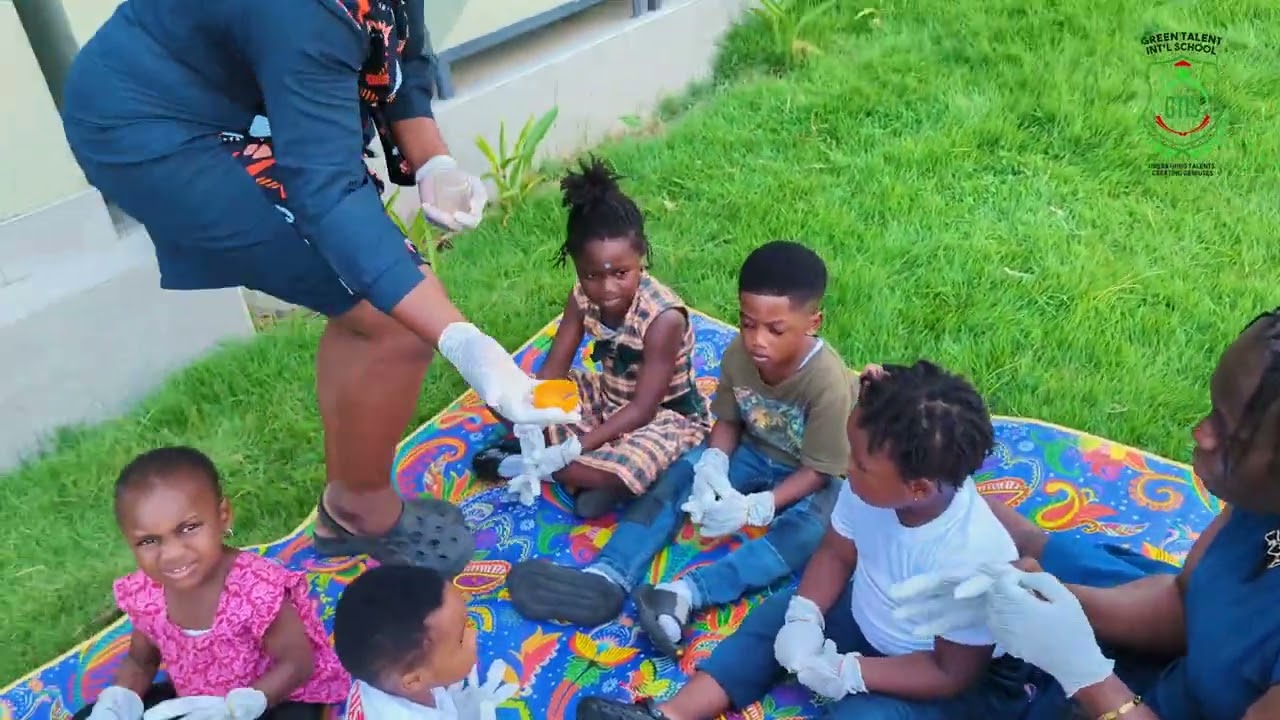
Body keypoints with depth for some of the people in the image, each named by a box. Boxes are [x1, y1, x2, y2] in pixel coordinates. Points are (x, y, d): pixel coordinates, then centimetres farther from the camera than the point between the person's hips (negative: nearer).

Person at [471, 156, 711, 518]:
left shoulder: (663, 317, -31)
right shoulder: (583, 297, -13)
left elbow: (642, 409, -27)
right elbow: (552, 371, -10)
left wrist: (572, 449, -32)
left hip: (666, 414, -5)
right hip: (608, 397, 6)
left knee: (617, 473, -37)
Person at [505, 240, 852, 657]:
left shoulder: (828, 381, -31)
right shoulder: (738, 355, -17)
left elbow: (817, 470, -25)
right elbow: (728, 421, -2)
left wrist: (753, 509, -36)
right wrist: (712, 470, -22)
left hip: (809, 477, -5)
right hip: (753, 453, 5)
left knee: (809, 530, -35)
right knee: (680, 474, -16)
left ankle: (685, 595, -46)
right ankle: (607, 578, -31)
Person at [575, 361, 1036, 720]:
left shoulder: (971, 557, -36)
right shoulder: (872, 485, -21)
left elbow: (953, 673, -25)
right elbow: (835, 553, -3)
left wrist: (846, 672, -27)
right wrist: (805, 618, -19)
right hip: (867, 621, 7)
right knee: (776, 615, 0)